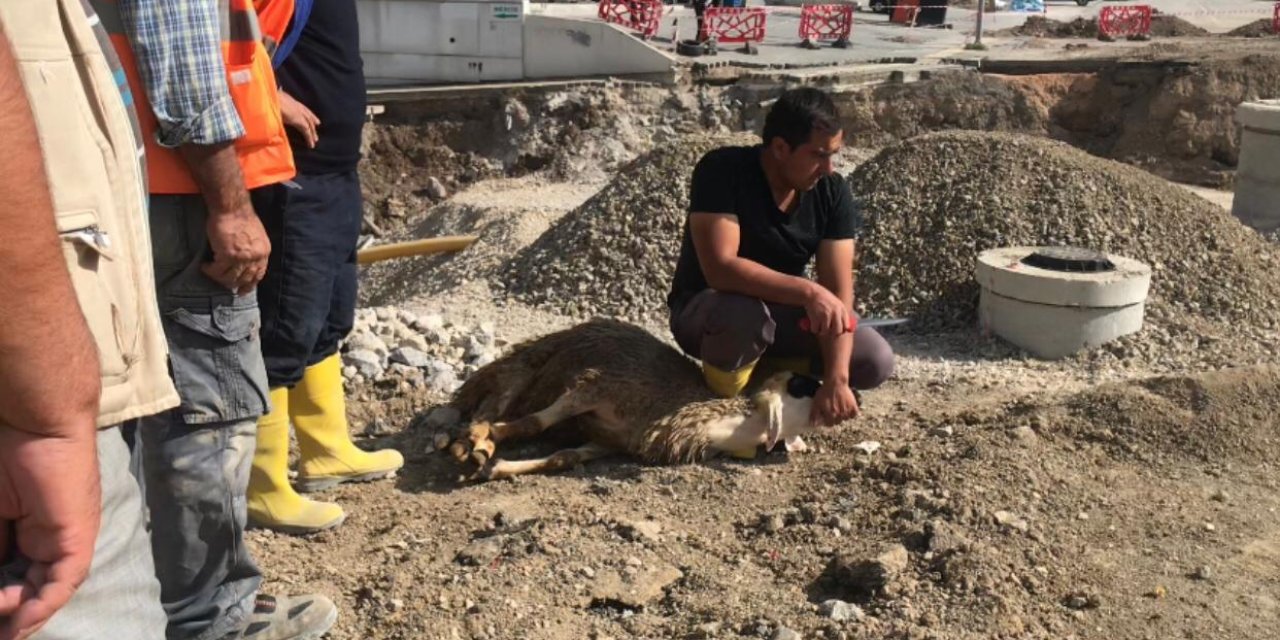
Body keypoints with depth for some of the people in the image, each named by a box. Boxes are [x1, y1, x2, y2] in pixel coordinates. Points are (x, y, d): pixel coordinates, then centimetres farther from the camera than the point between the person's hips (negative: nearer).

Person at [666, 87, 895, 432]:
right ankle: (724, 403, -10)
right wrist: (807, 291, -42)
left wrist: (836, 379, -27)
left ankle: (761, 365, 2)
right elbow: (719, 268, -35)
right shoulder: (722, 171, -25)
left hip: (781, 313, 5)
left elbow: (838, 291, -17)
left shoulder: (832, 191, -12)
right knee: (745, 314, -40)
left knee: (875, 361, -14)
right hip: (705, 310, -4)